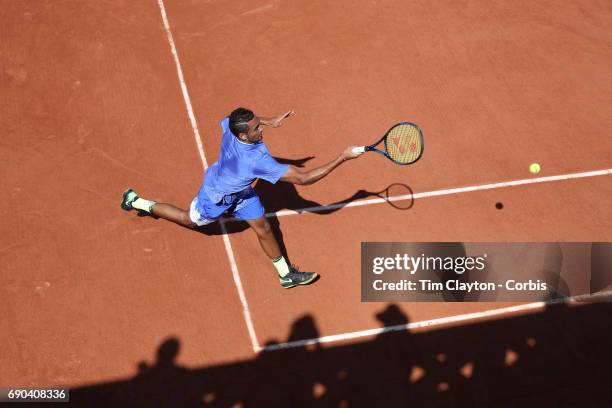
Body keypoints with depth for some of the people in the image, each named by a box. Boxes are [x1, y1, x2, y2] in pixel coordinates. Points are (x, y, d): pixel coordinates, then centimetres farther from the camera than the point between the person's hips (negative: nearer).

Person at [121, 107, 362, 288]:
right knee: (190, 220, 23)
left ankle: (286, 274, 28)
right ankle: (138, 202, 41)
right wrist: (342, 158, -46)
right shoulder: (258, 160, -48)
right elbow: (303, 178, -46)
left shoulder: (230, 127, -28)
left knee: (263, 228, 11)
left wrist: (269, 121, -5)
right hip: (218, 197, -6)